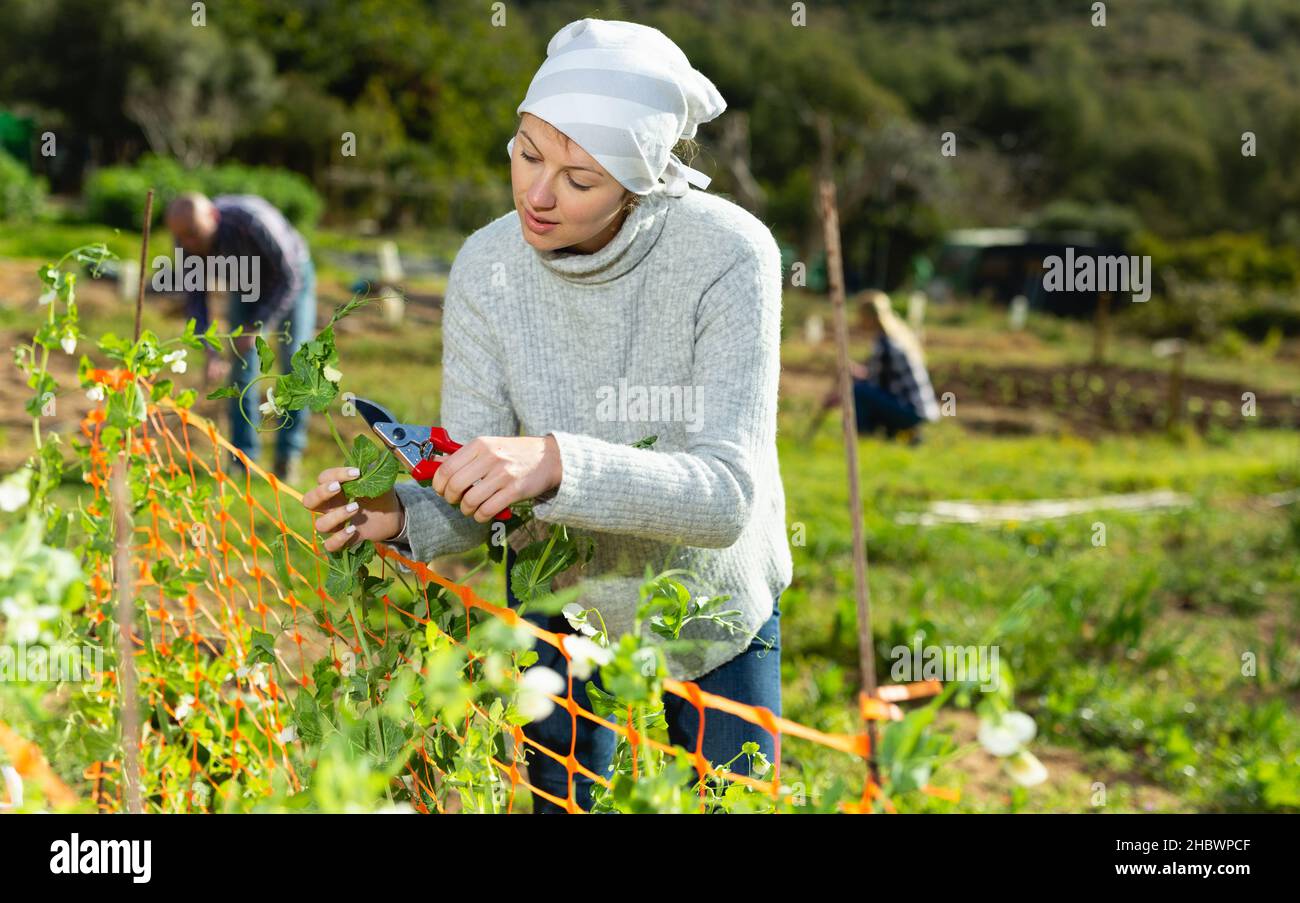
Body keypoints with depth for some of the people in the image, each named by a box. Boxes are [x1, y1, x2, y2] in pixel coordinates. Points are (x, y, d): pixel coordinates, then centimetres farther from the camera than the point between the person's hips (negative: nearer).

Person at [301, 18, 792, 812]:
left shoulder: (729, 253, -29)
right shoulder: (489, 267, -19)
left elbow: (727, 494, -35)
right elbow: (477, 497, -16)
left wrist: (558, 464, -50)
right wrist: (401, 518, -39)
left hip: (717, 603, -1)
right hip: (564, 601, 2)